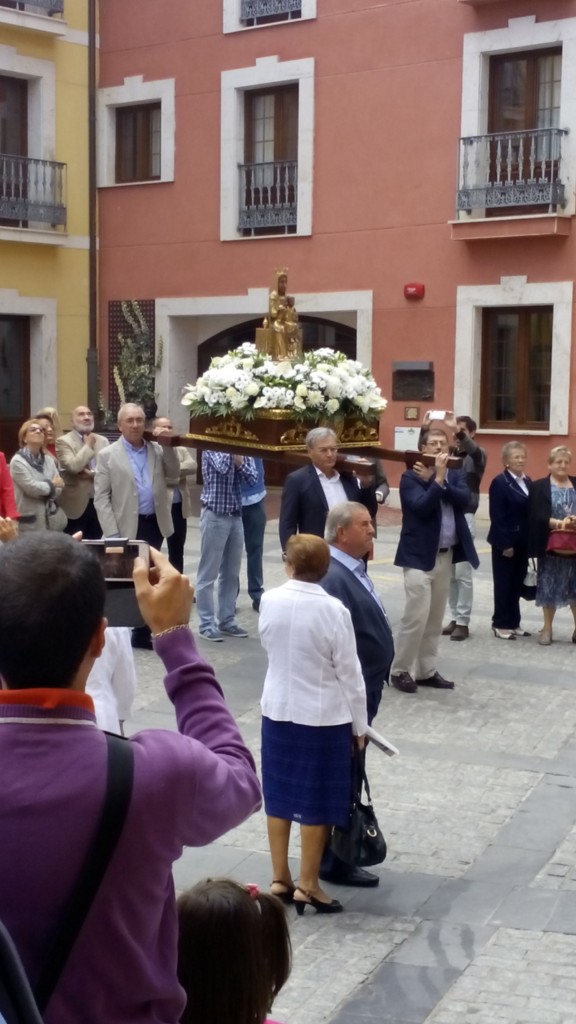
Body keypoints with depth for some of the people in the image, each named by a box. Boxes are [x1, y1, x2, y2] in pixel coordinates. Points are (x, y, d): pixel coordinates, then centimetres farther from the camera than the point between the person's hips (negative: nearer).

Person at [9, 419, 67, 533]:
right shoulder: (18, 461, -7)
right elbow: (31, 488, -16)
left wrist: (42, 490, -13)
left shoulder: (48, 459, 12)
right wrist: (51, 484, 0)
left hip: (52, 519, 6)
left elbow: (58, 489, 6)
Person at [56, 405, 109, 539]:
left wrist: (92, 474, -13)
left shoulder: (103, 441, 12)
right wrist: (88, 446, -8)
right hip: (76, 505, -5)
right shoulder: (63, 441, -4)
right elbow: (73, 466, -20)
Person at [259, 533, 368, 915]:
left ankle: (280, 879, 23)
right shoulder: (334, 610, -19)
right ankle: (307, 886, 14)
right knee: (317, 803, 7)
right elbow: (350, 673, -12)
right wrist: (359, 724, -1)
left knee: (279, 796, 15)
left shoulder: (269, 601, -7)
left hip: (277, 710, 4)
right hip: (323, 716, -4)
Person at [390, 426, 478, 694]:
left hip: (446, 555, 6)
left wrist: (438, 479, -15)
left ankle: (426, 670, 20)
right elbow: (422, 506, -21)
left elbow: (464, 499, -9)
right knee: (416, 616, -10)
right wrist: (438, 478, -20)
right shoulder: (410, 477, -6)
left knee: (435, 618, 11)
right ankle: (400, 671, 2)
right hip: (419, 556, -6)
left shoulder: (455, 475, 10)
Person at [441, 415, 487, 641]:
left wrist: (461, 434, -45)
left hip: (464, 517, -4)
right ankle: (454, 618, 16)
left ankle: (463, 622, 3)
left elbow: (473, 450, -24)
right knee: (449, 573, 8)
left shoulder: (477, 455, -2)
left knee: (463, 573, -2)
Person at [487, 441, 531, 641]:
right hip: (505, 542, -6)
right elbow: (497, 517, -15)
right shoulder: (499, 482, -11)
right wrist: (504, 544, -18)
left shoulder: (527, 482, 10)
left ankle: (513, 622, 20)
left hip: (523, 542, 6)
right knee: (503, 583, 2)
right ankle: (501, 624, 11)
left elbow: (531, 512, 10)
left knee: (517, 583, 11)